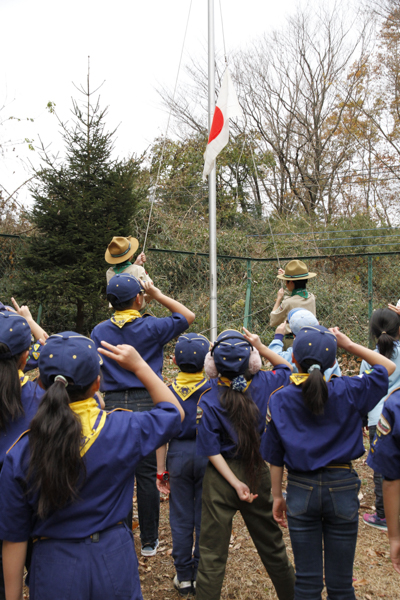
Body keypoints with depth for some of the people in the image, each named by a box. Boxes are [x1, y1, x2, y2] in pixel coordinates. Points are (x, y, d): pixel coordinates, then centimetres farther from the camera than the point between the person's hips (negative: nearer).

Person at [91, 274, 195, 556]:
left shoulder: (99, 331, 5)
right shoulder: (151, 327, -5)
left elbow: (95, 372, 12)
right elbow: (188, 316, 9)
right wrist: (157, 294, 12)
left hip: (113, 405, 3)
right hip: (146, 403, -3)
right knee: (147, 475, 6)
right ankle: (149, 541, 17)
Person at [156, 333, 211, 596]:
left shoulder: (169, 390, -6)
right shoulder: (212, 388, -9)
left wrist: (161, 471, 3)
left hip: (178, 455, 1)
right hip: (207, 455, -1)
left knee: (181, 518, 12)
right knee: (204, 518, 11)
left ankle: (183, 576, 21)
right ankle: (200, 576, 20)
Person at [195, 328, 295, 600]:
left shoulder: (209, 402, -17)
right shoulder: (263, 384, -12)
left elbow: (212, 451, -16)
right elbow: (286, 367, 10)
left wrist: (236, 483, -12)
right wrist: (260, 346, 0)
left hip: (221, 476, -3)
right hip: (257, 472, 3)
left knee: (213, 552, 8)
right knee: (272, 544, 22)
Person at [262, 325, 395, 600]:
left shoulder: (279, 400, -7)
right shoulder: (347, 391, -10)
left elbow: (275, 456, 0)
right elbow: (388, 366, 5)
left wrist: (277, 496, 11)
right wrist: (349, 345, 1)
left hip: (301, 490, 1)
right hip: (342, 488, 0)